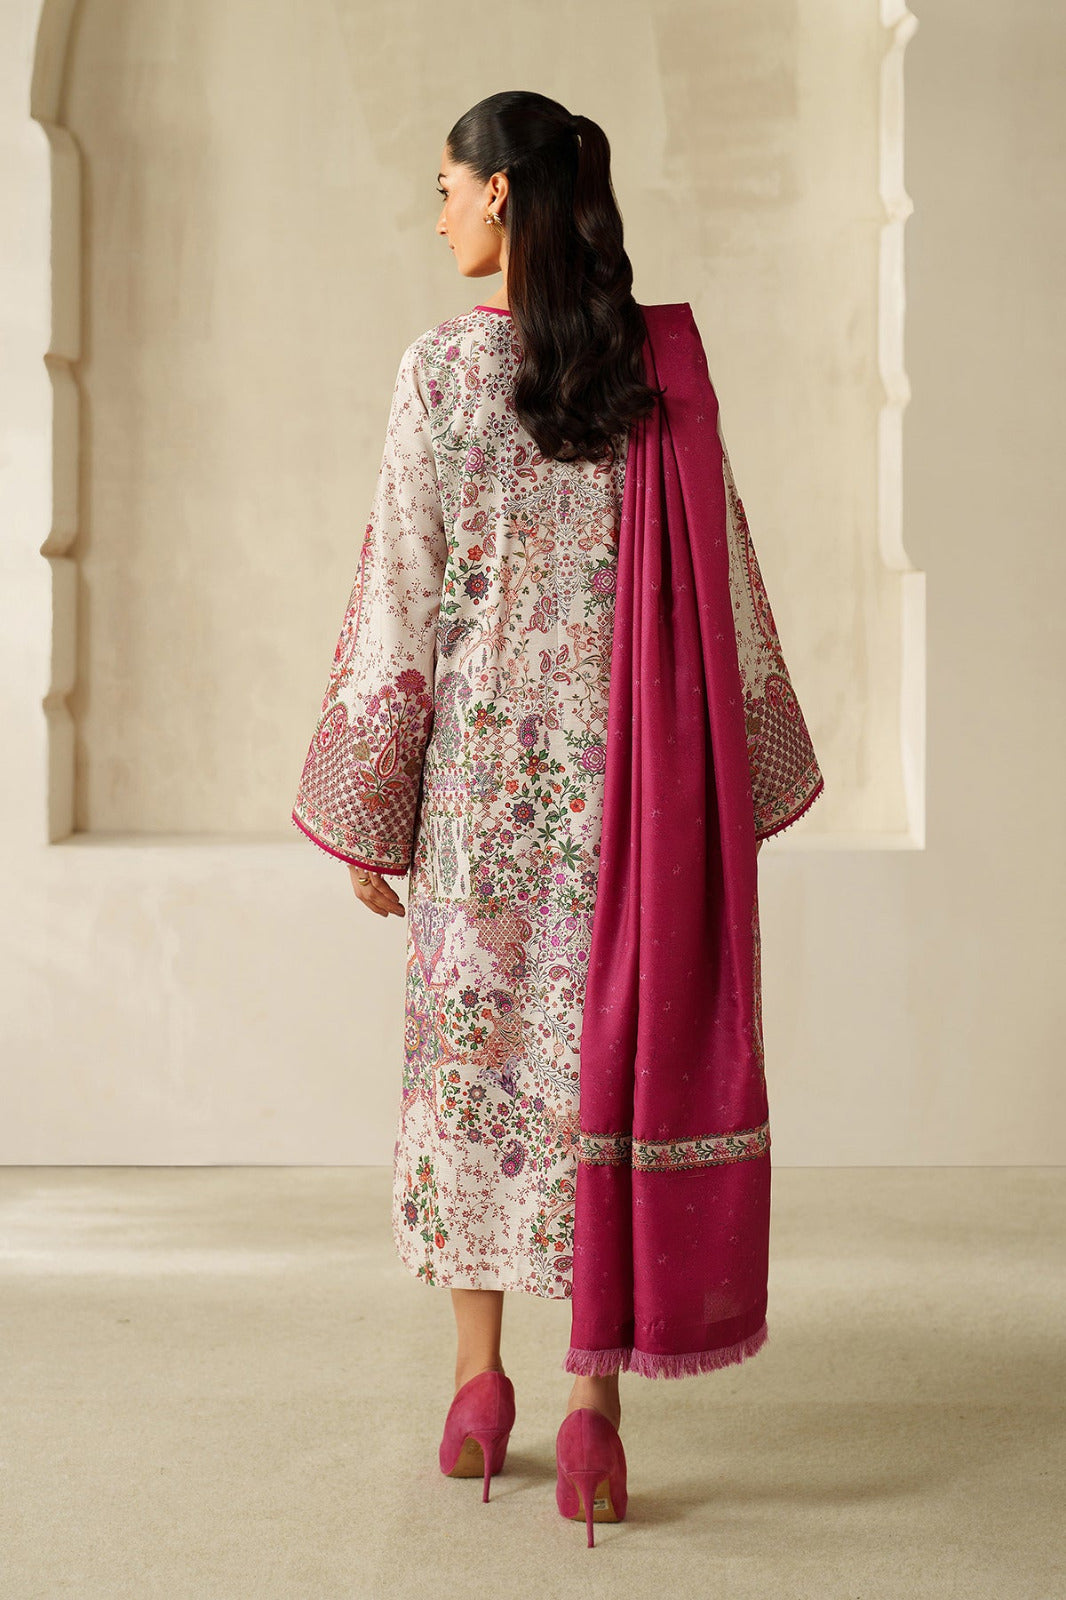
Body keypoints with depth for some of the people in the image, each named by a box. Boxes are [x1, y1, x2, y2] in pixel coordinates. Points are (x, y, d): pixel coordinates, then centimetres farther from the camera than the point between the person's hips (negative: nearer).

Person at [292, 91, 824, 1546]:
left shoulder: (443, 366, -6)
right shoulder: (664, 362, 2)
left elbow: (401, 599, -6)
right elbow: (723, 583, 2)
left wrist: (366, 811, 1)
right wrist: (736, 780, 11)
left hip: (482, 766, -1)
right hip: (625, 767, 2)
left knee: (471, 1048, 12)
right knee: (606, 1056, 5)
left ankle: (478, 1384, 20)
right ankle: (593, 1403, 5)